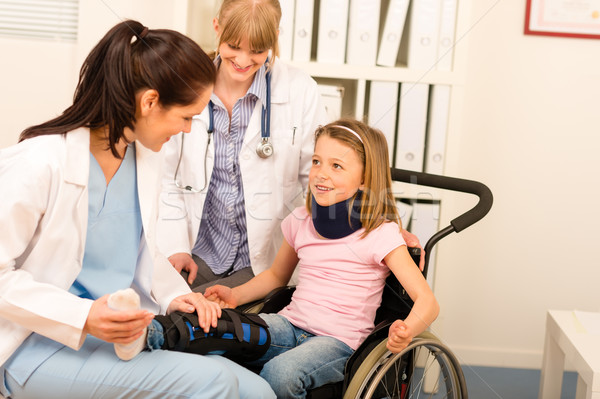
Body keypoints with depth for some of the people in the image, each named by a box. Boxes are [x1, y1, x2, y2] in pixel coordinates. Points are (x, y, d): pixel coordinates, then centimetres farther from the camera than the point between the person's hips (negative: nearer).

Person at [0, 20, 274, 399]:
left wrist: (174, 293, -1)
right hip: (38, 347, -7)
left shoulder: (145, 154, 5)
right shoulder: (40, 162, -18)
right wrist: (82, 317, -25)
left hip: (124, 330, 7)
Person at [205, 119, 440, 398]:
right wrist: (236, 295, 8)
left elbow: (427, 301, -14)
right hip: (290, 323, 5)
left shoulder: (381, 233, -9)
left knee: (280, 373, -33)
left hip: (339, 340, -4)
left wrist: (407, 331, -36)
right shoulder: (302, 221, 8)